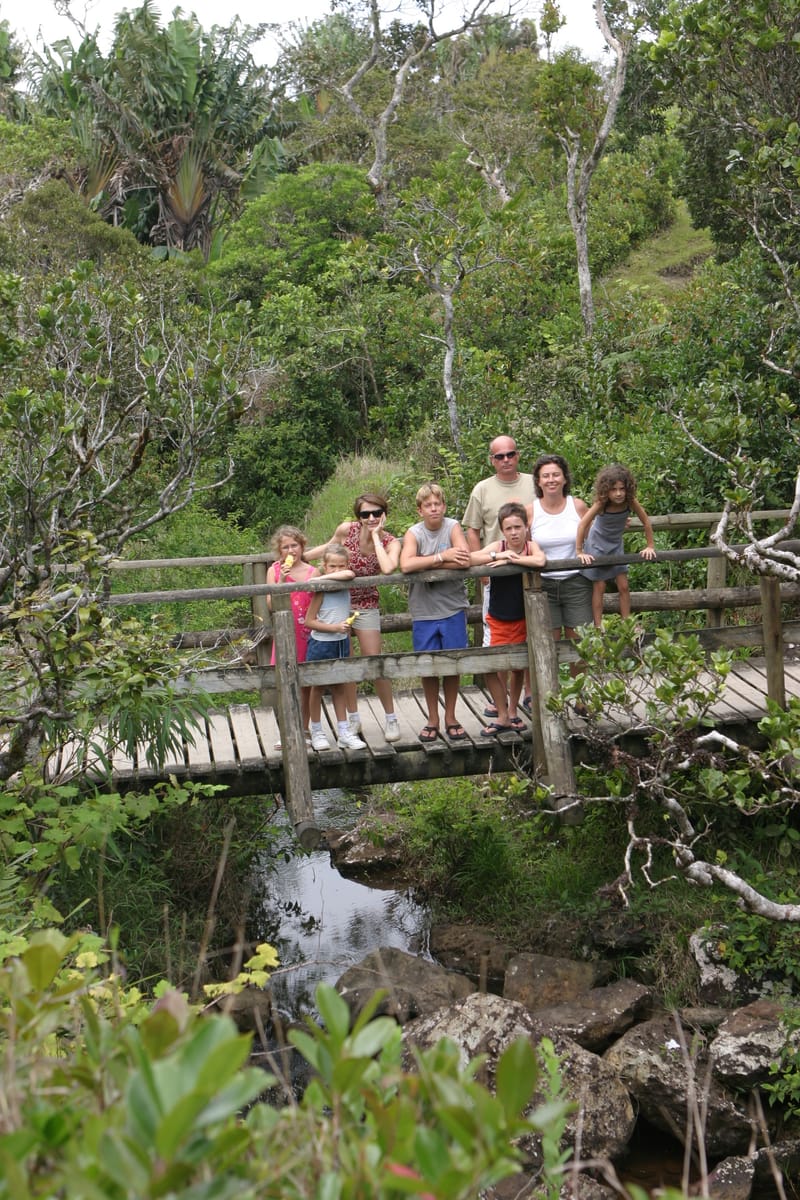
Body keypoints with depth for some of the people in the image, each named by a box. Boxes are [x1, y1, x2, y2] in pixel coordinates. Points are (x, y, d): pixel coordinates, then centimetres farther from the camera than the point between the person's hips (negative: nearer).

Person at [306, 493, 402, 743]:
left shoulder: (390, 542, -15)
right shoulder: (346, 530, -12)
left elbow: (388, 568, -36)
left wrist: (375, 536, -28)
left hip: (365, 606, -1)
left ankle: (391, 718, 13)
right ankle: (353, 719, 21)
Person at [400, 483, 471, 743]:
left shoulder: (453, 527, -4)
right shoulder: (414, 533, -3)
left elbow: (464, 561, -20)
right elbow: (406, 565, -22)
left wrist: (425, 564, -17)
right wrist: (442, 557, -21)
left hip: (452, 608, 0)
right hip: (423, 611, 0)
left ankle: (451, 717, 23)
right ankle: (432, 719, 22)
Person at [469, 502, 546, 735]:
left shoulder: (531, 546, -8)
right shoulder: (498, 546, -10)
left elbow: (540, 561, -32)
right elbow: (468, 558, -23)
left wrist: (510, 559, -27)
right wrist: (498, 556, -30)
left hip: (523, 620, 1)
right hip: (498, 620, -1)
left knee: (518, 667, 12)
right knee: (491, 668, -7)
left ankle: (512, 712, 31)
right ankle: (502, 717, 9)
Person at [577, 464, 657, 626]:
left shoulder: (630, 502, -22)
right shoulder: (601, 503, -29)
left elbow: (646, 522, -11)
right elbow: (583, 524, -30)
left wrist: (650, 546, -9)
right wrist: (579, 551, -29)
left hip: (615, 545, 3)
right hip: (597, 545, -3)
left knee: (623, 586, 3)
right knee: (599, 587, 1)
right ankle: (598, 627, 6)